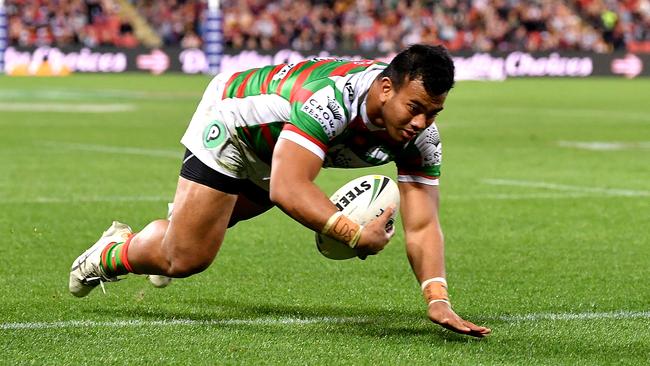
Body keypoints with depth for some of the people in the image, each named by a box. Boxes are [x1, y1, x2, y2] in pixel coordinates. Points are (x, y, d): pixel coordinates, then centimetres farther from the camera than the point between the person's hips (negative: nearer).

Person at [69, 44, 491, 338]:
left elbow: (422, 226, -25)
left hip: (277, 154, 7)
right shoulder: (332, 97, -47)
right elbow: (288, 188, -54)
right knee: (187, 258, -6)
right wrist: (355, 234, -61)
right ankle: (108, 255, 23)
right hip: (231, 122, -7)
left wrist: (438, 300, -39)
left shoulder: (421, 135, -26)